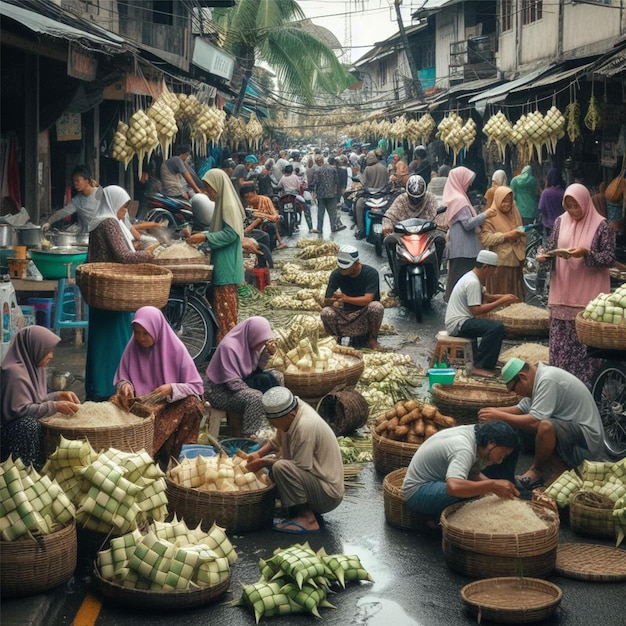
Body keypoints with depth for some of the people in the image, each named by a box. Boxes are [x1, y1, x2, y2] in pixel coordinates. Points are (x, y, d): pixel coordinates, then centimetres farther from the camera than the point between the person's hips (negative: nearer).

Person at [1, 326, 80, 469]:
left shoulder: (34, 366, 9)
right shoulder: (15, 372, -21)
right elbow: (20, 410, -26)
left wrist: (59, 396, 1)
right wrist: (55, 407, -26)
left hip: (29, 424, 10)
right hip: (14, 428, -10)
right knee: (30, 425, -37)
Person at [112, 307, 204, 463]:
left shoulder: (175, 349, -9)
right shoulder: (132, 349, 0)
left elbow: (195, 387, -9)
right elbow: (120, 380, 9)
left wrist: (172, 389, -27)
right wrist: (124, 385, -16)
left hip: (172, 405, -2)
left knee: (192, 405, -33)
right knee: (115, 403, -29)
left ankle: (178, 456, -19)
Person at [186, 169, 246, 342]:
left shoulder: (229, 206, -17)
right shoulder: (223, 203, 14)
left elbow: (230, 234, -23)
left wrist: (205, 237, -22)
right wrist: (203, 234, 8)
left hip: (226, 264, -10)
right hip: (222, 263, 10)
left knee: (225, 303, -5)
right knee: (219, 300, 14)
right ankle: (226, 336, 20)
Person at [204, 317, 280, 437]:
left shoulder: (248, 342, -3)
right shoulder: (229, 347, -26)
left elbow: (256, 368, 5)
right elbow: (233, 383, -27)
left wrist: (268, 352, -10)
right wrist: (254, 391, -20)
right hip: (219, 390, -9)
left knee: (269, 379, -6)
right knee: (255, 397, -29)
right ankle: (247, 437, -18)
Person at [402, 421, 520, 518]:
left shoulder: (473, 431, -4)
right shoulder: (463, 450, -31)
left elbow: (474, 474, 3)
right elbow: (453, 487, -49)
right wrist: (493, 485, -43)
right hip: (418, 491, -10)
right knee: (475, 492, -33)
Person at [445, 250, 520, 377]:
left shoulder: (472, 277, 13)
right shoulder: (473, 282, -19)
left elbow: (483, 297, 25)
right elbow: (476, 310, -23)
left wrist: (504, 297, 12)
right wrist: (501, 302, -17)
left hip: (460, 321, 11)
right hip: (458, 324, -11)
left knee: (497, 326, 17)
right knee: (497, 327, -26)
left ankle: (487, 363, 16)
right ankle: (480, 367, -23)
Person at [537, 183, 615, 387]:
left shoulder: (600, 225, -6)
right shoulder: (560, 221, 7)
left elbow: (610, 258, -6)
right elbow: (552, 247, 15)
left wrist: (587, 253, -20)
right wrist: (544, 255, -6)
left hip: (588, 292, -4)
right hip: (563, 291, 4)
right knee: (560, 337, 7)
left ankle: (586, 381, 7)